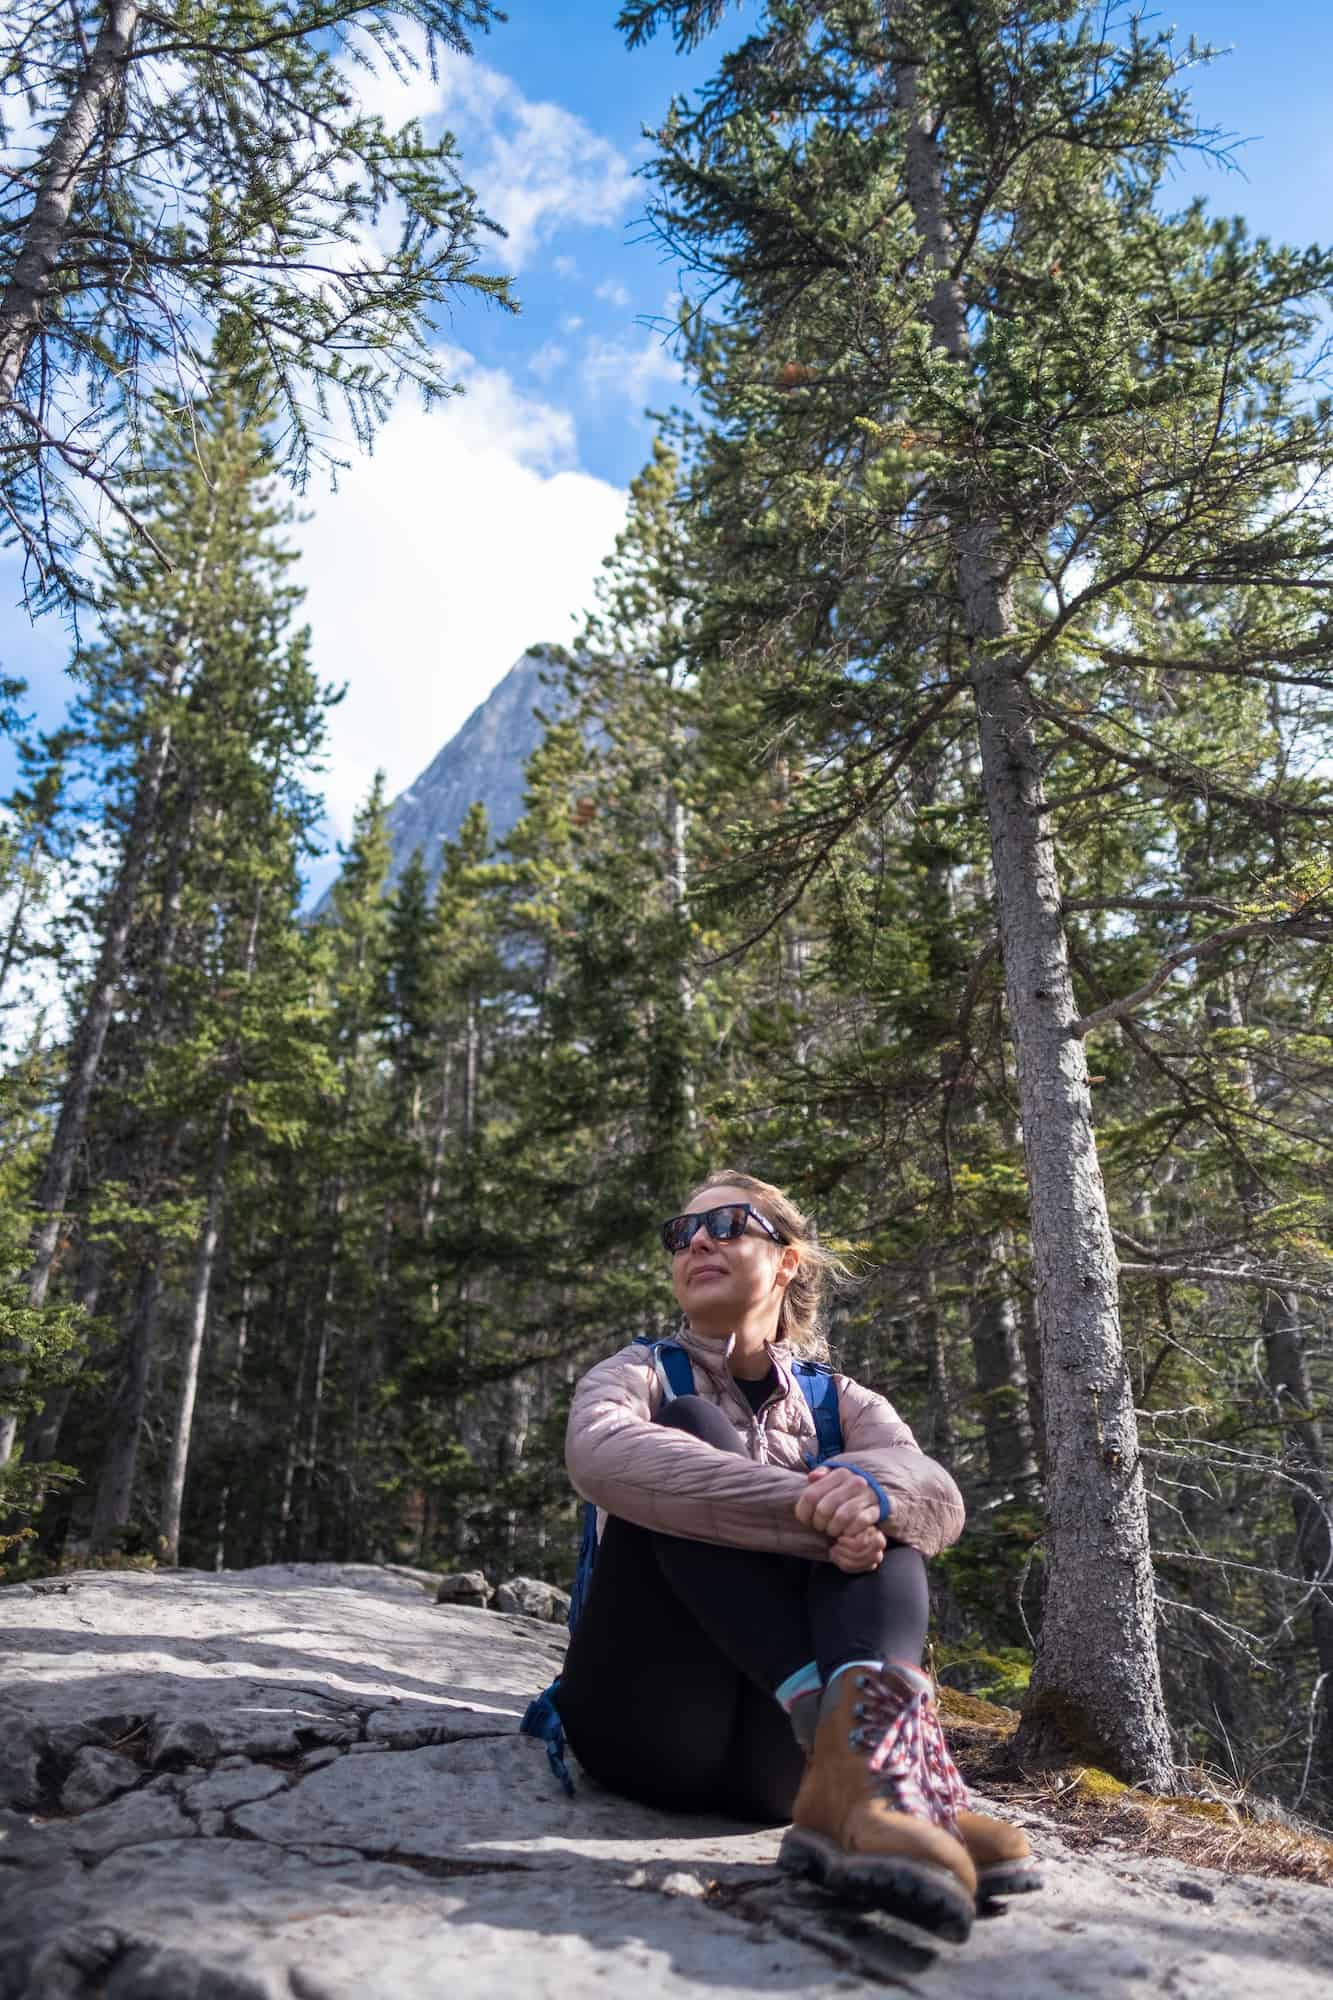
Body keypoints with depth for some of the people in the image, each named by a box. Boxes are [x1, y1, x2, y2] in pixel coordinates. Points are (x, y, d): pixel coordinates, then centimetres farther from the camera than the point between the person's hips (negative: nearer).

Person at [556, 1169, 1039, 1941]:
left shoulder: (842, 1404, 14)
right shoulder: (639, 1376, 7)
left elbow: (939, 1497, -8)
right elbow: (599, 1453, -20)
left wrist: (867, 1490, -33)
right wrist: (815, 1513, -29)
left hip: (776, 1744, 2)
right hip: (651, 1722, -1)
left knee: (873, 1504, -17)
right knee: (690, 1429, -20)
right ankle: (880, 1737, -38)